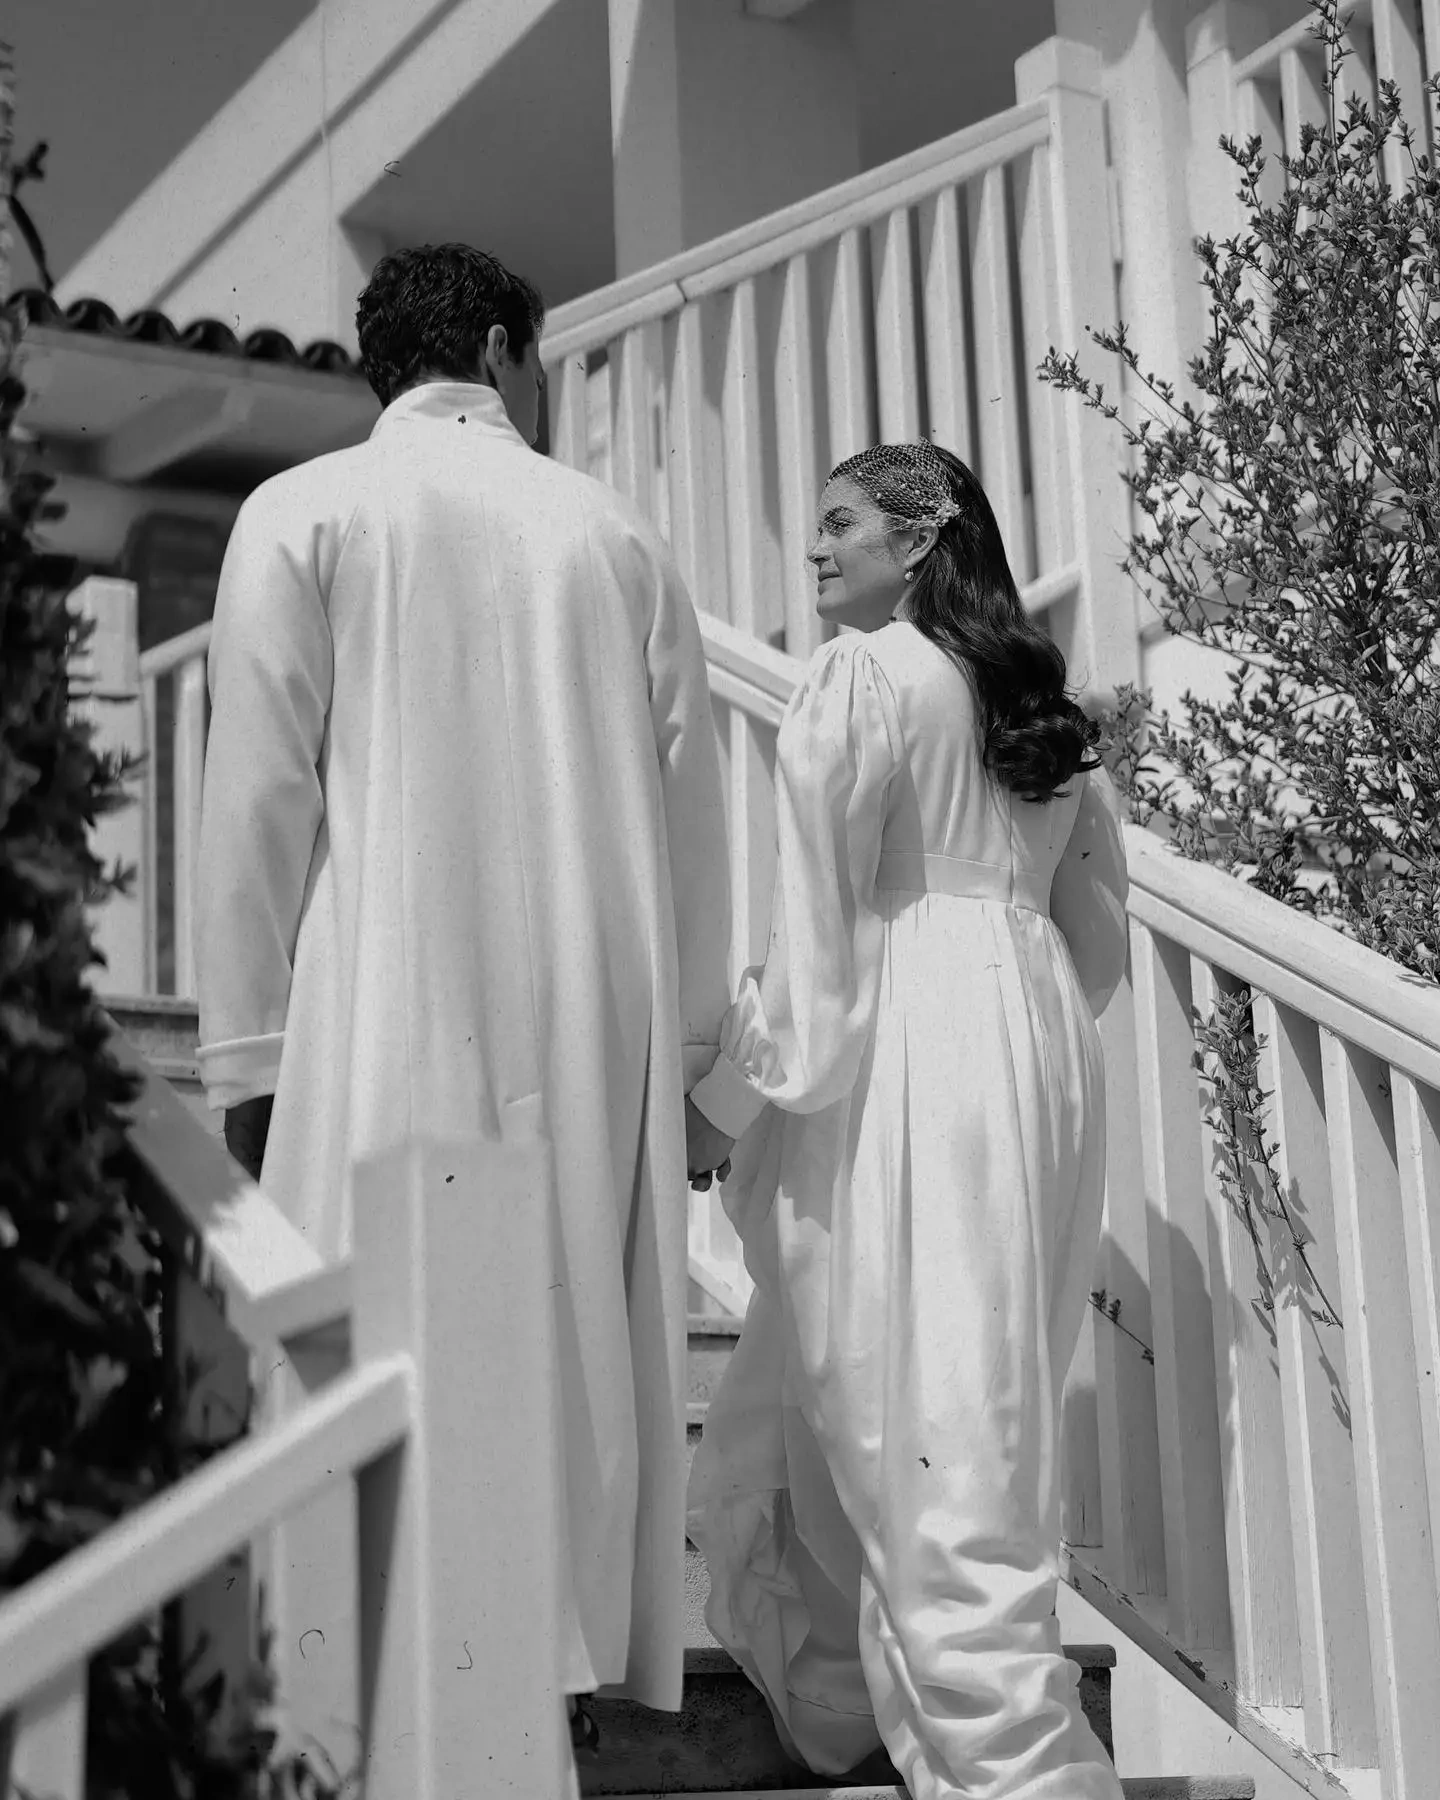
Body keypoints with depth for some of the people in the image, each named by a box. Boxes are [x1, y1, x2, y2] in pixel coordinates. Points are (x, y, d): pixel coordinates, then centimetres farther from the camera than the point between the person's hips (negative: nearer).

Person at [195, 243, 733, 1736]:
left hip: (396, 1009, -3)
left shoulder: (304, 514, 2)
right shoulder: (617, 538, 10)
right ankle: (567, 1662, 11)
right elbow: (691, 814, 10)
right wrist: (684, 1043, 16)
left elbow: (262, 799, -4)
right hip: (600, 1022, 3)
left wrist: (249, 1054, 0)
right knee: (582, 1342, 9)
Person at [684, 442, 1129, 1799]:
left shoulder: (860, 676, -6)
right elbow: (1099, 937, 19)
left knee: (920, 1438, -5)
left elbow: (819, 927, -10)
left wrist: (725, 1100, -3)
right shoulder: (1042, 706, 17)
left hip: (905, 1073, -8)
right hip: (1042, 1062, 8)